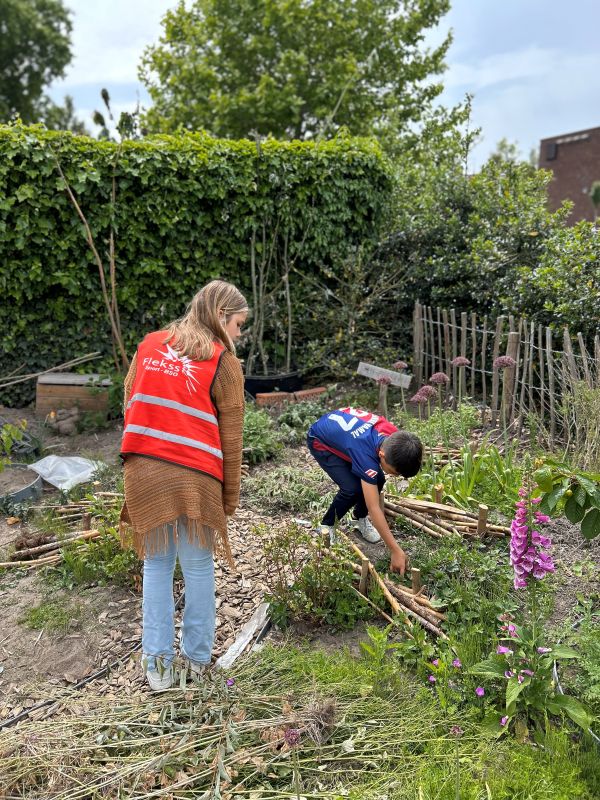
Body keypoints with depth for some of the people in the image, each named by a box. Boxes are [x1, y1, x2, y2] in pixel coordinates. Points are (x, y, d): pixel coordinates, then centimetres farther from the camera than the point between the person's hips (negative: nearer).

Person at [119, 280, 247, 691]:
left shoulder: (150, 344, 11)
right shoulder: (224, 361, -2)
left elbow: (131, 405, 14)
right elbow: (230, 439, -3)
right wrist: (230, 499, 4)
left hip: (143, 472, 4)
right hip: (194, 477, -3)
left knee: (157, 565, 14)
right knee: (198, 567, 12)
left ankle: (157, 662, 19)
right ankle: (197, 658, 24)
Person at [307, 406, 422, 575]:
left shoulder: (395, 437, -23)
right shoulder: (365, 453, -42)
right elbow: (374, 508, -39)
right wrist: (396, 550, -36)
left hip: (341, 430, 7)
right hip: (320, 441, -7)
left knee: (377, 480, -7)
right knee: (352, 489, -22)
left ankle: (360, 518, 19)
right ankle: (327, 527, 2)